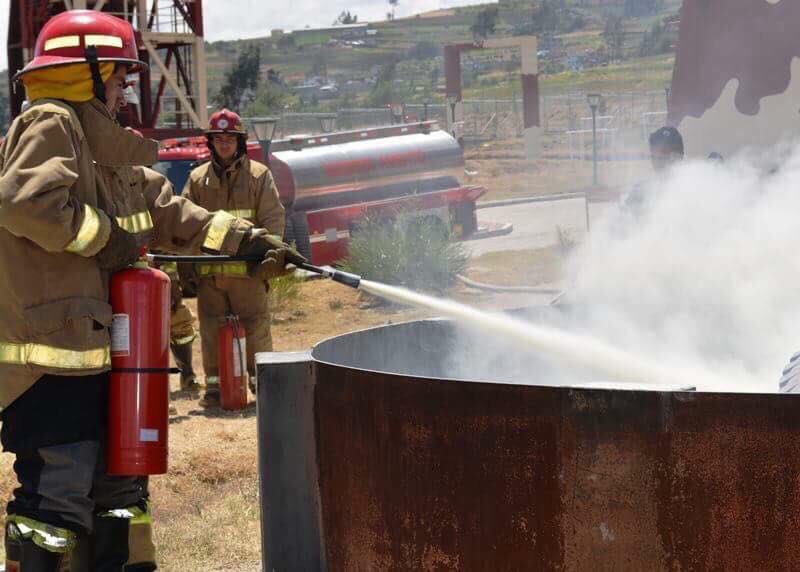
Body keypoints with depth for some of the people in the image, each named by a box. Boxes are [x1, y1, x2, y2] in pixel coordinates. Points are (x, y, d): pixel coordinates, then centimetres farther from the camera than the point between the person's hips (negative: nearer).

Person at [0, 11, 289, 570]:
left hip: (93, 348, 11)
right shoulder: (49, 125, -10)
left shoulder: (105, 148, 21)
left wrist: (247, 240, 14)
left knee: (117, 481, 18)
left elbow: (168, 212, 22)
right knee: (58, 493, -11)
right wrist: (103, 237, -16)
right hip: (49, 352, -11)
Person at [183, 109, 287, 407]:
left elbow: (273, 219, 1)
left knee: (256, 328, 0)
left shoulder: (258, 175, 5)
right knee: (212, 330, 5)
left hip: (248, 270, -2)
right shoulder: (198, 179, 12)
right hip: (208, 271, 3)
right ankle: (214, 385, 12)